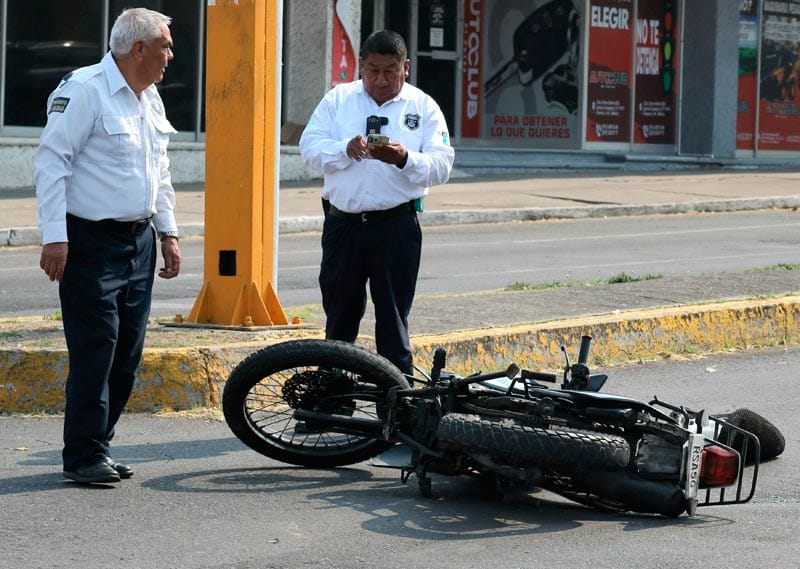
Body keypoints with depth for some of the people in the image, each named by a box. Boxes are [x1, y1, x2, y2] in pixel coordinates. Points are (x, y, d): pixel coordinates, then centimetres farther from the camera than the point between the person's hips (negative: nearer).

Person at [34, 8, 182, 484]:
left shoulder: (150, 98, 14)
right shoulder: (84, 89, -12)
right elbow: (51, 160, -15)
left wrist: (169, 233, 19)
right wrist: (55, 236, -19)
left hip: (139, 242, 8)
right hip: (92, 243, -8)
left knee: (127, 354, 8)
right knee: (95, 351, -9)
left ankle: (98, 446, 16)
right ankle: (84, 457, -2)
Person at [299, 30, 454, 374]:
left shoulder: (423, 107, 5)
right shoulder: (337, 99, 10)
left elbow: (441, 166, -4)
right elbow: (309, 148, 0)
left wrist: (405, 159, -22)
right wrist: (346, 150, -18)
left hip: (397, 226, -2)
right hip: (343, 225, 2)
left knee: (393, 320, 0)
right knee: (339, 319, 9)